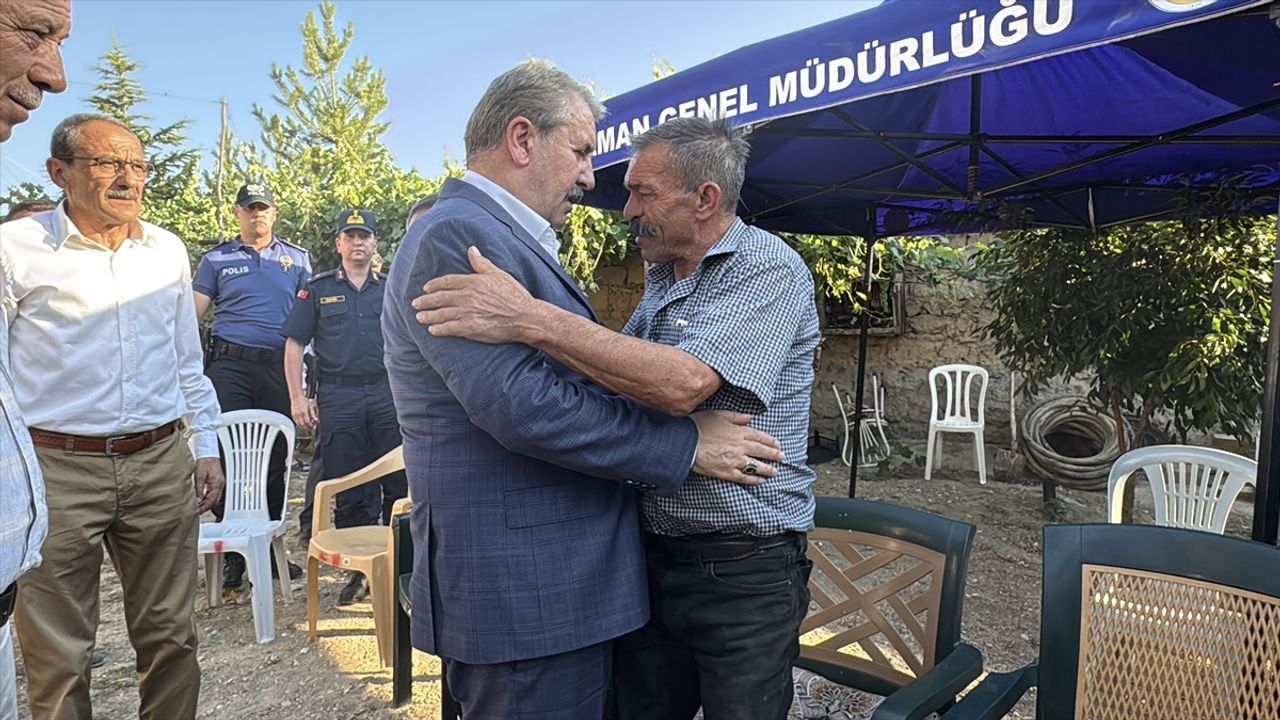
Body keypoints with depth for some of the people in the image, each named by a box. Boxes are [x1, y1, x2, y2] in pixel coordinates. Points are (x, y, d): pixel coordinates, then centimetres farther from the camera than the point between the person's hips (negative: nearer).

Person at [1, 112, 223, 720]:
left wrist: (206, 447, 13)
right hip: (58, 470, -3)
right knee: (57, 652, 8)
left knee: (168, 635, 12)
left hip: (161, 465, 3)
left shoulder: (168, 250, 9)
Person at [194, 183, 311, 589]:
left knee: (276, 459, 5)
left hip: (279, 366, 1)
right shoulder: (216, 260, 12)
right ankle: (232, 554, 6)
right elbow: (192, 313, 8)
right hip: (229, 364, -1)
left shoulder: (297, 259, 14)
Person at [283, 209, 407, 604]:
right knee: (349, 491, 4)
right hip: (338, 398, 0)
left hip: (388, 395, 1)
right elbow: (294, 343, 7)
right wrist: (297, 397, -2)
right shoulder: (317, 289, 10)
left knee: (398, 484, 0)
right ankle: (359, 569, 16)